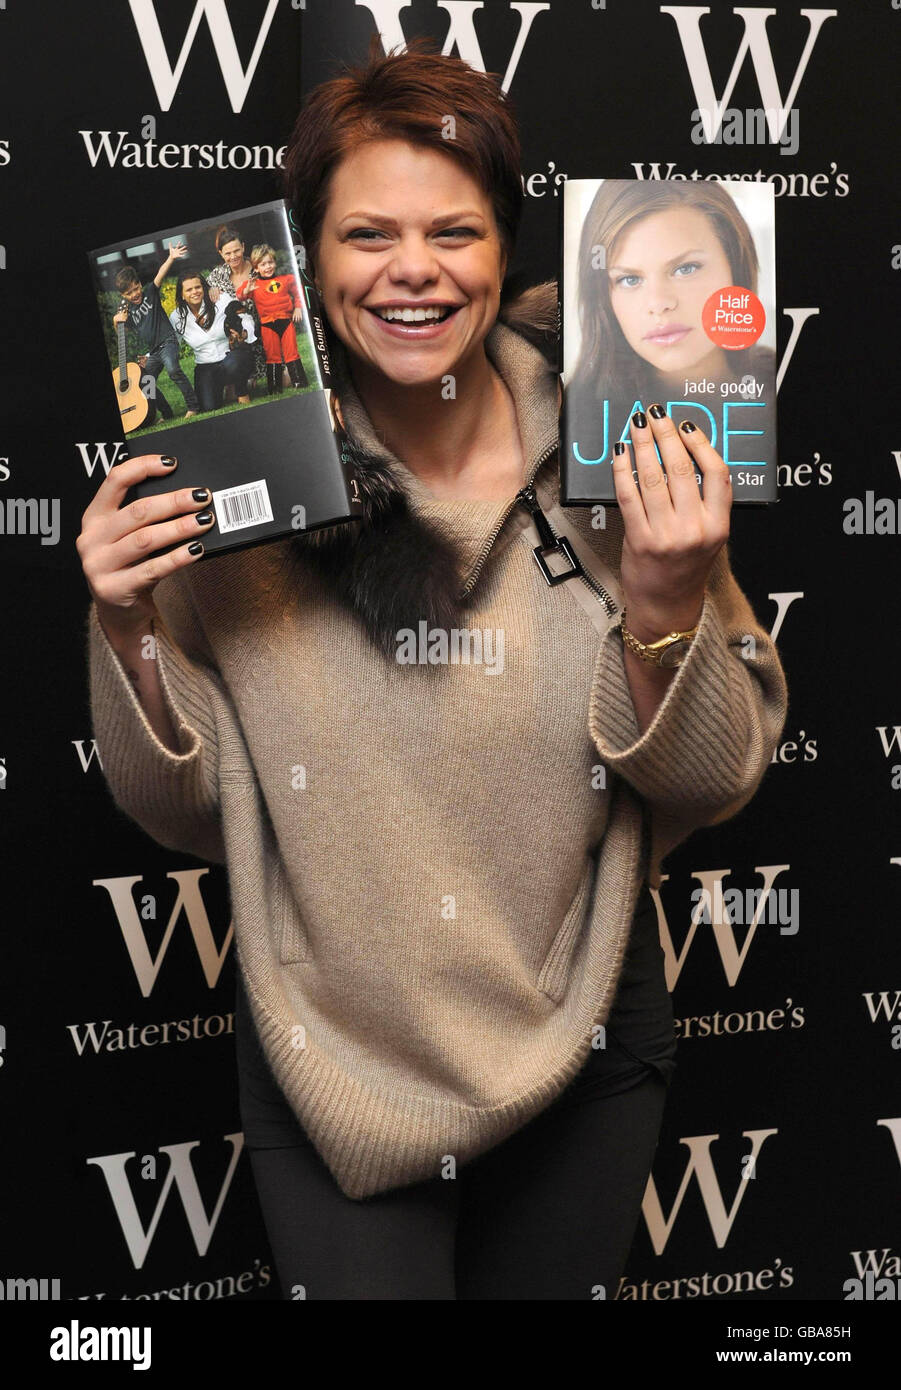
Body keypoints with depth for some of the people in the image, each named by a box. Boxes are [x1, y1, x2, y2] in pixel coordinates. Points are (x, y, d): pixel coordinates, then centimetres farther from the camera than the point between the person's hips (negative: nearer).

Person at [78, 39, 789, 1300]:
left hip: (582, 1041, 2)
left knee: (556, 1284, 24)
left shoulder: (612, 450, -12)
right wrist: (128, 628, -21)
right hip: (331, 1048, -1)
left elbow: (716, 784, -8)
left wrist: (664, 604, -25)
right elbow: (186, 812, -5)